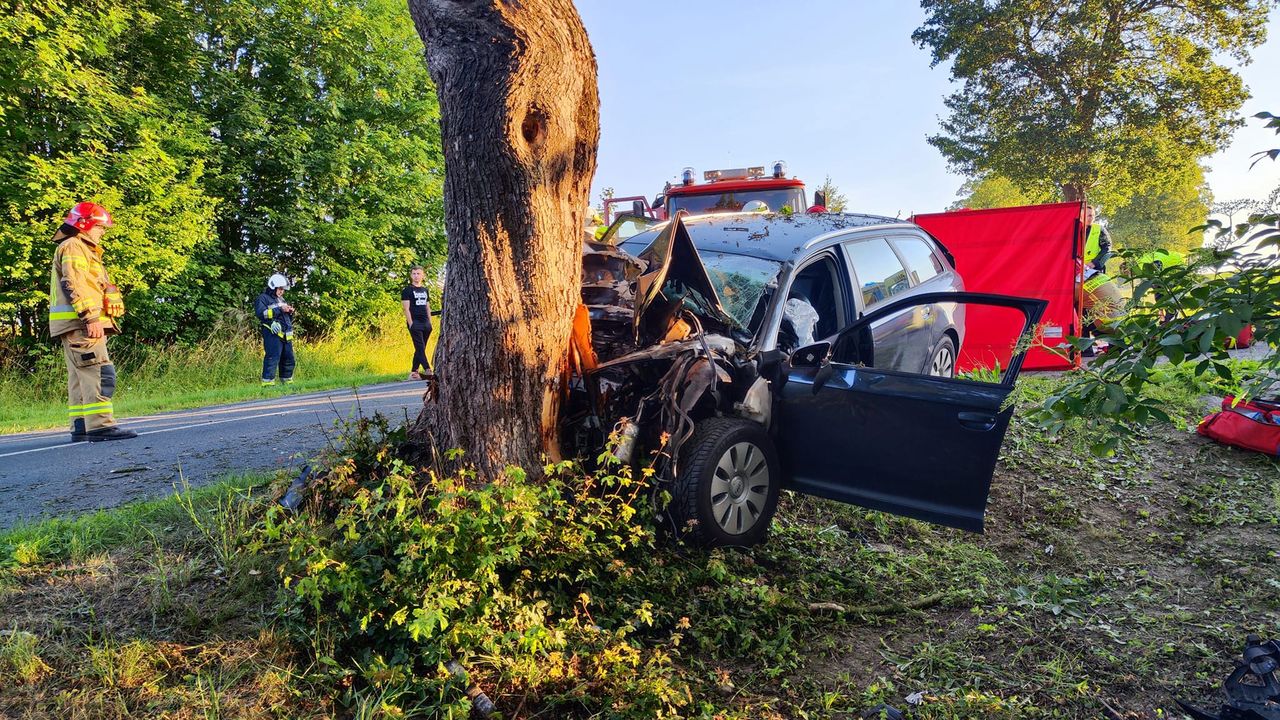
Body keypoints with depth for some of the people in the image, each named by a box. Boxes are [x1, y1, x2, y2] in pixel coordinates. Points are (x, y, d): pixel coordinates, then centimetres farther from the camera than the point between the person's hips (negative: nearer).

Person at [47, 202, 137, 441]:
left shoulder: (84, 250, 28)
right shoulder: (73, 247, -5)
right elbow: (73, 285, -17)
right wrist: (90, 317, -23)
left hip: (83, 323, 11)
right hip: (79, 322, -11)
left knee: (80, 376, 10)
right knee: (99, 373, -16)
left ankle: (81, 427, 13)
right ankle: (100, 425, -21)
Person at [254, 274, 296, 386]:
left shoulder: (281, 299, 25)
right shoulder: (263, 298, 0)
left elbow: (288, 318, 32)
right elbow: (261, 313, -17)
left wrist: (290, 312, 8)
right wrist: (279, 309, -18)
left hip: (286, 334, 8)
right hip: (273, 334, -8)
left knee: (288, 358, 9)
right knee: (272, 358, -14)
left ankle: (287, 382, 18)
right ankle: (267, 383, -14)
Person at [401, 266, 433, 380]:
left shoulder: (425, 290, 18)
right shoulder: (407, 290, 1)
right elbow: (406, 308, -6)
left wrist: (430, 323, 13)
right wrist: (411, 324, -13)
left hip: (425, 323, 6)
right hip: (415, 323, -6)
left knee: (420, 349, 5)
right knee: (420, 348, -11)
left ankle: (413, 373, 9)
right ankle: (428, 371, -20)